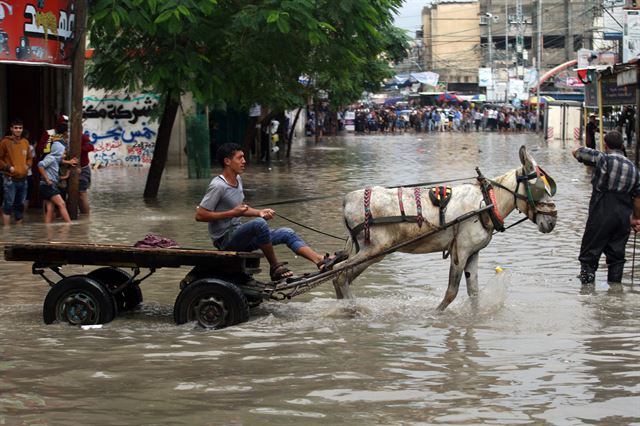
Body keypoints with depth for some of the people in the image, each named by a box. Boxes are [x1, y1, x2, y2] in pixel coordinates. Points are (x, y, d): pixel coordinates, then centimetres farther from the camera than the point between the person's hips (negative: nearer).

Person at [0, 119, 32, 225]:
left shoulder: (25, 142, 11)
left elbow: (30, 158, 23)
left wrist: (27, 166, 5)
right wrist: (9, 167, -12)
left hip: (23, 179, 6)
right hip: (10, 179, -6)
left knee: (20, 205, 12)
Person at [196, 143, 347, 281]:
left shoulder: (237, 179, 10)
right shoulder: (218, 186, -19)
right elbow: (200, 215, -22)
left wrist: (259, 212, 1)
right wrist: (232, 213, -22)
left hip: (240, 236, 9)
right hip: (226, 240, -9)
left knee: (287, 233, 1)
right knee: (258, 223, -34)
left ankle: (321, 261, -12)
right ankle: (275, 267, -19)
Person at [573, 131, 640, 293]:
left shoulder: (603, 158, -9)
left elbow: (577, 152, 1)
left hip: (601, 215, -5)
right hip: (623, 216, 5)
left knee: (589, 254, 3)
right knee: (616, 254, 16)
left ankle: (587, 285, -2)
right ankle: (616, 285, 17)